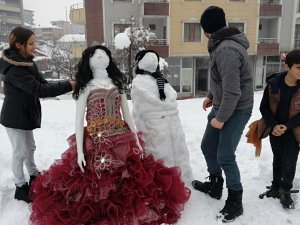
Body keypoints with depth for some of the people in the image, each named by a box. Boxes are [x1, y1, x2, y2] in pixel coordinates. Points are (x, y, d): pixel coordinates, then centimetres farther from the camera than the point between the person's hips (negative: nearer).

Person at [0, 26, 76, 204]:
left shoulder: (28, 62, 2)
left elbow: (42, 83, 1)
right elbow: (39, 89, -33)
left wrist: (69, 86, -14)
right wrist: (69, 85, -33)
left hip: (25, 114, 9)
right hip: (15, 117, -9)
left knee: (30, 147, 21)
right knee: (20, 152, 5)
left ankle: (34, 178, 40)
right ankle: (21, 187, 23)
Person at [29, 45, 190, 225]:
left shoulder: (118, 83, 10)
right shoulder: (87, 87, -1)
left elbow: (127, 115, 11)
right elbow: (79, 120, -5)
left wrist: (137, 141, 6)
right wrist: (79, 151, -12)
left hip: (122, 142, 4)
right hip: (96, 144, -3)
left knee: (126, 185, 9)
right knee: (97, 186, 0)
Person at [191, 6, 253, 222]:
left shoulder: (226, 50, -26)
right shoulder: (222, 44, 6)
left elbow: (233, 91, -28)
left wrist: (221, 118, -19)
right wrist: (211, 96, 21)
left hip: (236, 110, -10)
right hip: (222, 105, 10)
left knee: (225, 156, -1)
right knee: (208, 146, 17)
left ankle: (235, 202, 20)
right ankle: (215, 185, 39)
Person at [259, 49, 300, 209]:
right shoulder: (273, 84, -13)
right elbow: (264, 108, -5)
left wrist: (287, 126, -19)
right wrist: (274, 125, -15)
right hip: (275, 130, 1)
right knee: (277, 159, 16)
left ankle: (286, 192, 22)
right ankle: (276, 187, 34)